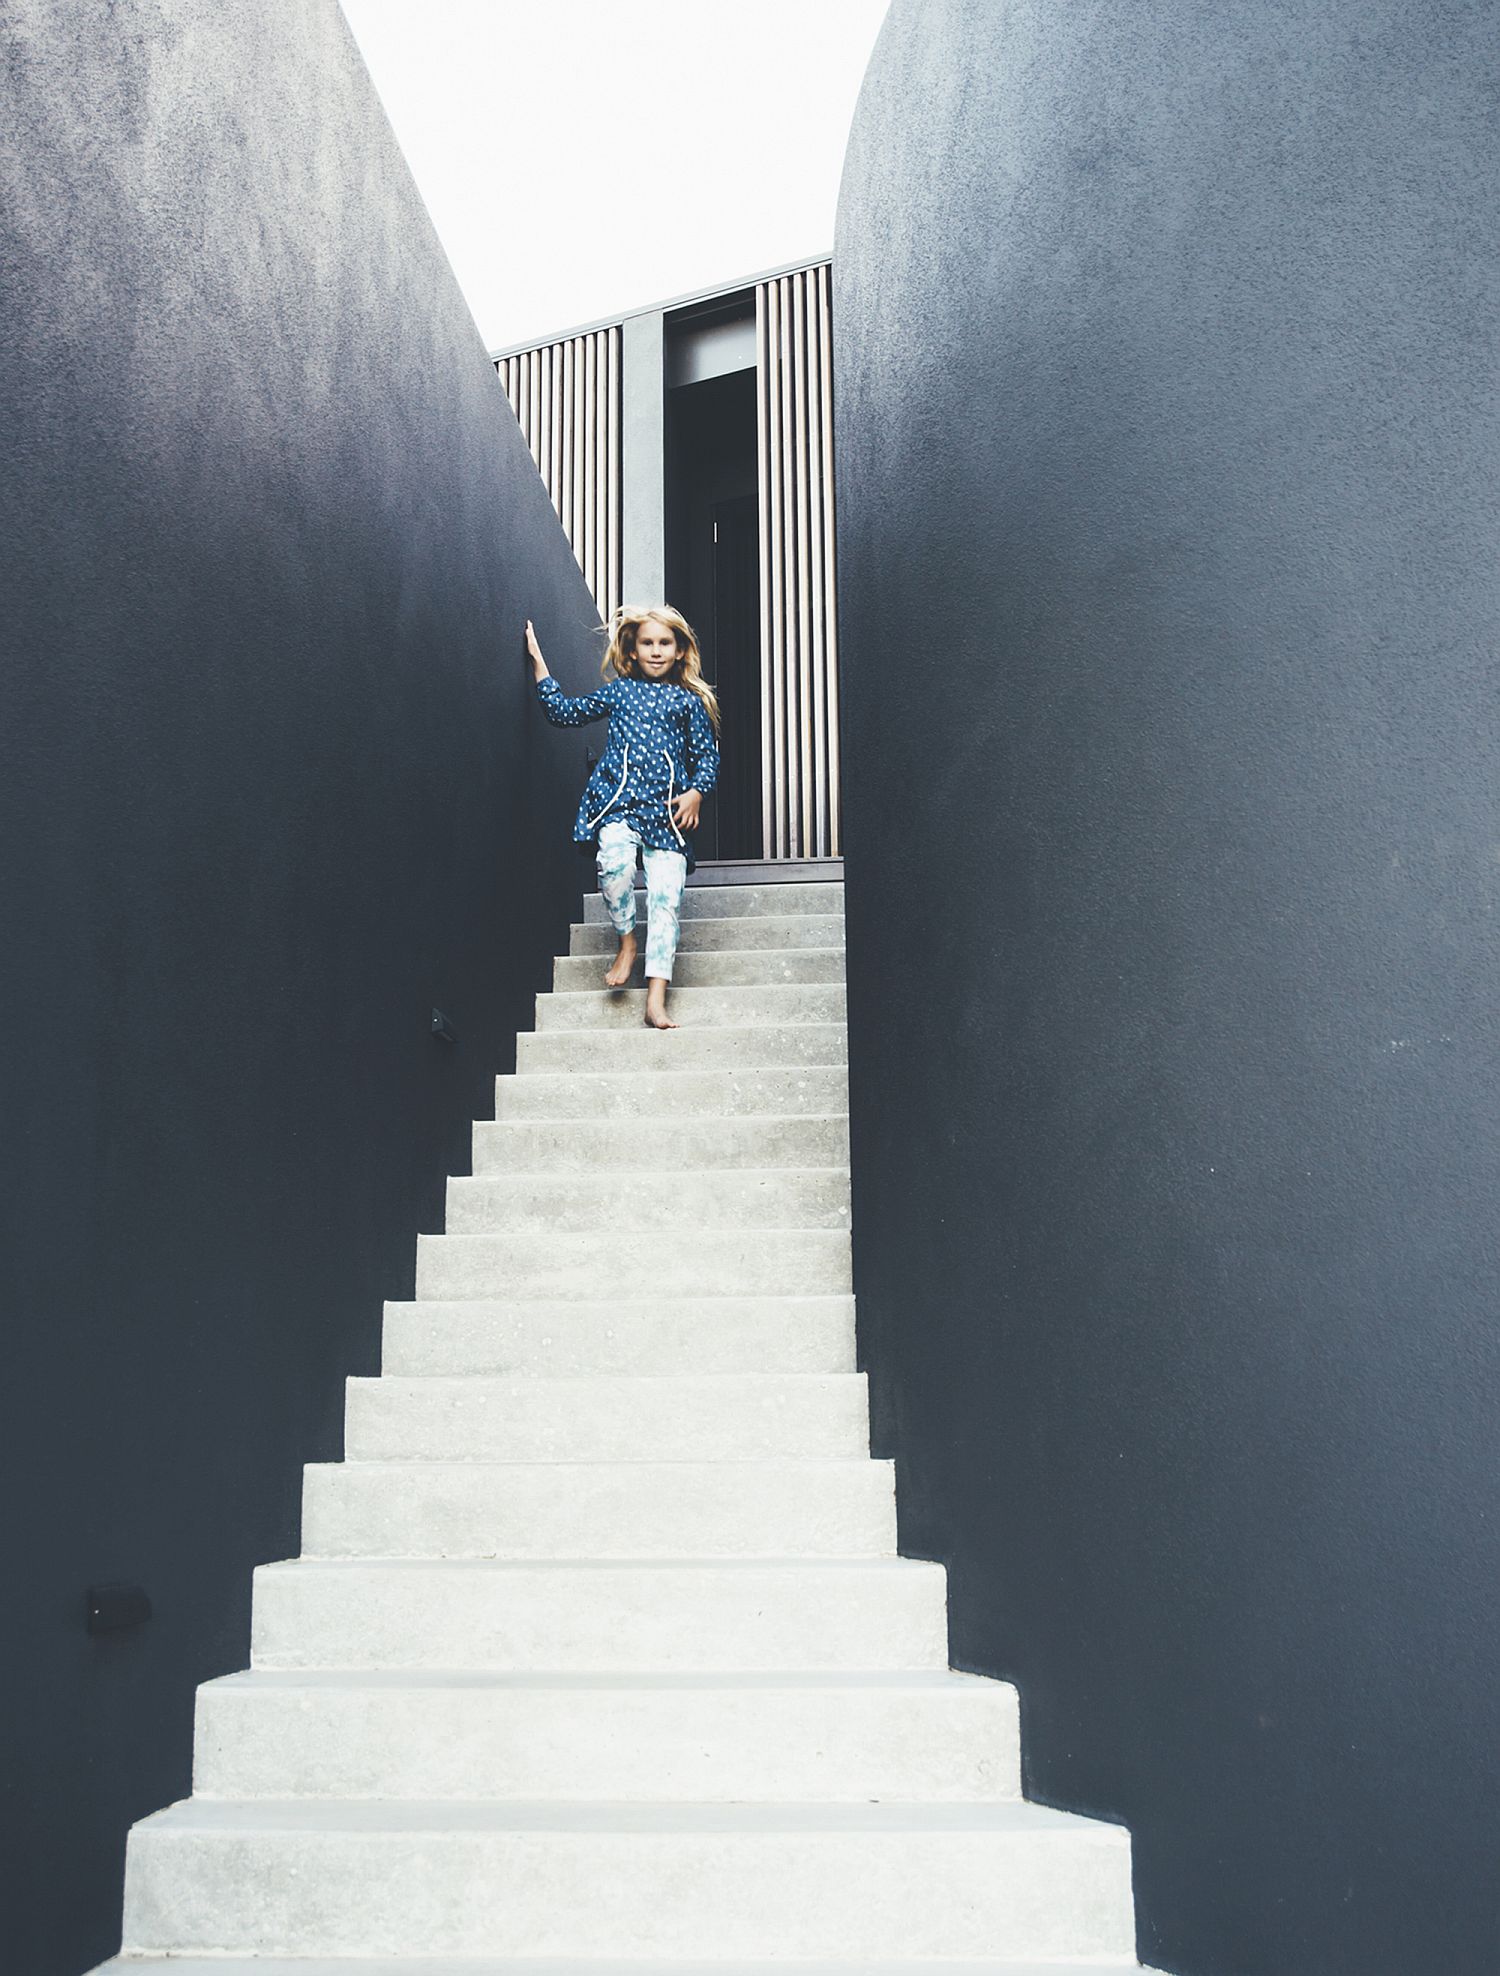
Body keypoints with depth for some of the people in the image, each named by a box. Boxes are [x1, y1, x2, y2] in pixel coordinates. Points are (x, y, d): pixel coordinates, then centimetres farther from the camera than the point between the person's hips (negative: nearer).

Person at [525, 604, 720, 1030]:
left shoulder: (689, 701, 15)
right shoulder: (619, 691, 17)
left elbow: (708, 756, 13)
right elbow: (565, 713, 20)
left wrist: (695, 792, -5)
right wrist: (539, 663, 18)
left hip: (667, 808, 0)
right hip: (618, 801, 0)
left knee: (666, 896, -11)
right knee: (614, 861, -31)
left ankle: (656, 999, -13)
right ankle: (626, 941, -3)